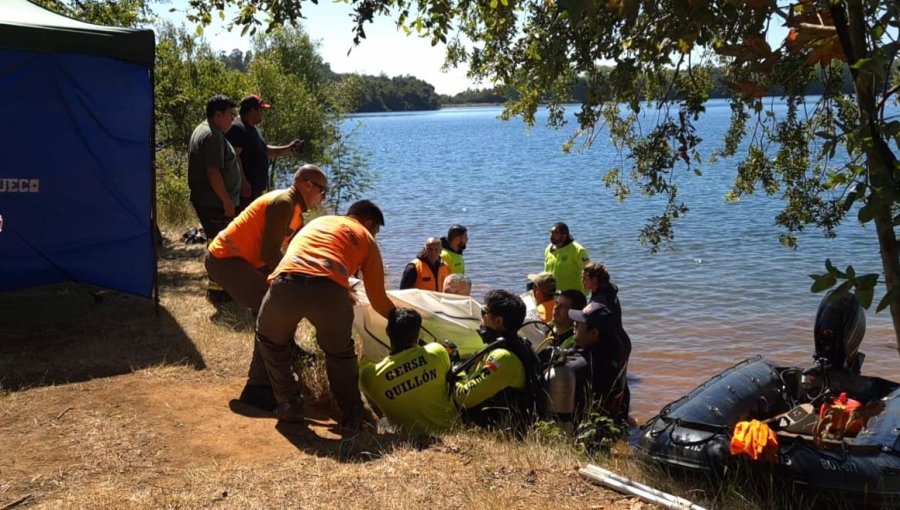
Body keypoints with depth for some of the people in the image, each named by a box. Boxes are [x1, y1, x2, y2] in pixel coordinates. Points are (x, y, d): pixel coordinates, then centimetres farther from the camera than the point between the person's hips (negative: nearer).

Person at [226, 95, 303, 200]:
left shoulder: (253, 129, 19)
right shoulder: (237, 128, -14)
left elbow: (265, 151, 29)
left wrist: (289, 148, 20)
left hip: (257, 187, 11)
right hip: (246, 188, -11)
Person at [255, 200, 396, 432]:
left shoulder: (319, 221, 38)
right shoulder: (366, 239, 28)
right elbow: (378, 300, 28)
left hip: (286, 283, 2)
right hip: (329, 289, -2)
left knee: (270, 340, 31)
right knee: (340, 352, 26)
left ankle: (289, 405, 31)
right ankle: (351, 416, 26)